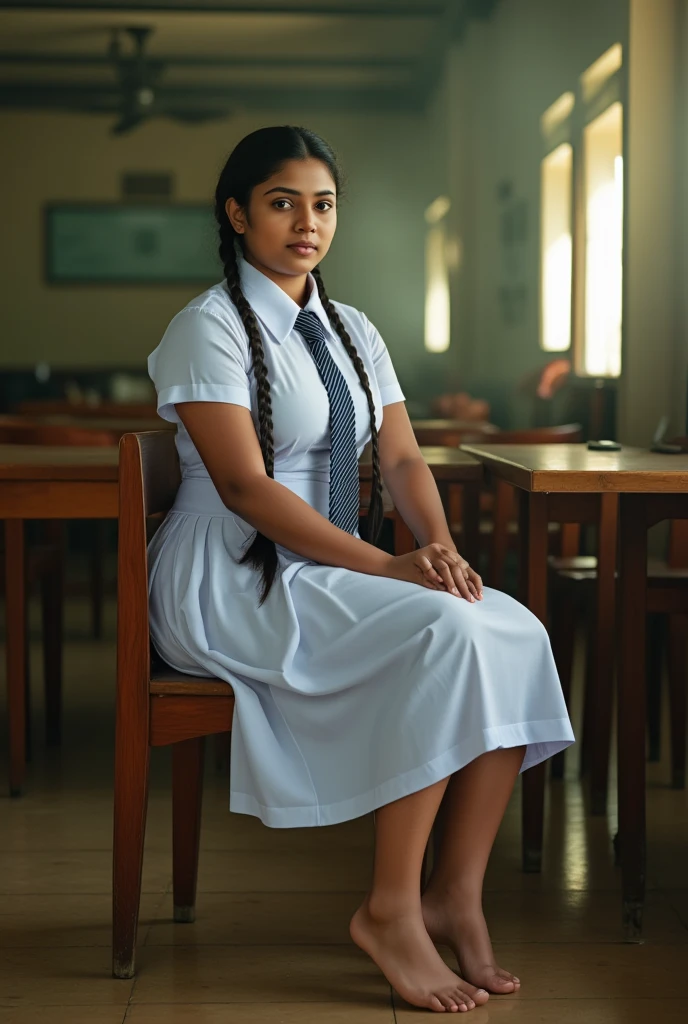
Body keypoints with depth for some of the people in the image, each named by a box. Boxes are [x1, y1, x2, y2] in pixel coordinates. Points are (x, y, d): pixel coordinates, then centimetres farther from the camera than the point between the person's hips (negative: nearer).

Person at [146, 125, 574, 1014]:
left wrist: (439, 544, -13)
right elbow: (244, 486, -17)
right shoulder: (209, 328, -7)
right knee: (441, 634, -29)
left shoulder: (352, 331, 16)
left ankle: (456, 893, -11)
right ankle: (390, 910, -20)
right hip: (230, 582, -7)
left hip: (327, 571, 7)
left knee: (515, 632, -17)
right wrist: (387, 566, -23)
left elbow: (401, 458, 9)